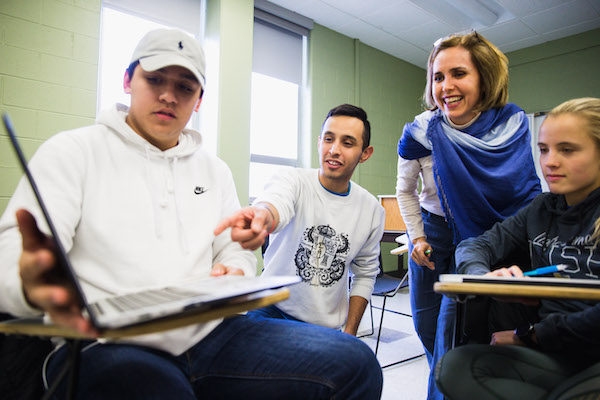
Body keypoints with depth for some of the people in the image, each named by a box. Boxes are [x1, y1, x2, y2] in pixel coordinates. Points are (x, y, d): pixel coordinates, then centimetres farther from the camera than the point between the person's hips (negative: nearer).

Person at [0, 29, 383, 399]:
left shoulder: (215, 170, 18)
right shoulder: (72, 151, 5)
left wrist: (234, 274, -9)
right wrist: (32, 284, -32)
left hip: (209, 334, 4)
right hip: (106, 345, -3)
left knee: (353, 363, -14)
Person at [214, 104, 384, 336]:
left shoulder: (373, 210, -1)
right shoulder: (293, 181, -11)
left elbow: (365, 275, 9)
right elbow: (278, 202, -35)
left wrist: (350, 333, 5)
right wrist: (263, 214, -58)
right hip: (274, 310, -3)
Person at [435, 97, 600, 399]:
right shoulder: (541, 210, 11)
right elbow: (472, 246, 6)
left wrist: (528, 334, -9)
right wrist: (484, 275, -17)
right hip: (555, 355, 5)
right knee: (456, 366, -24)